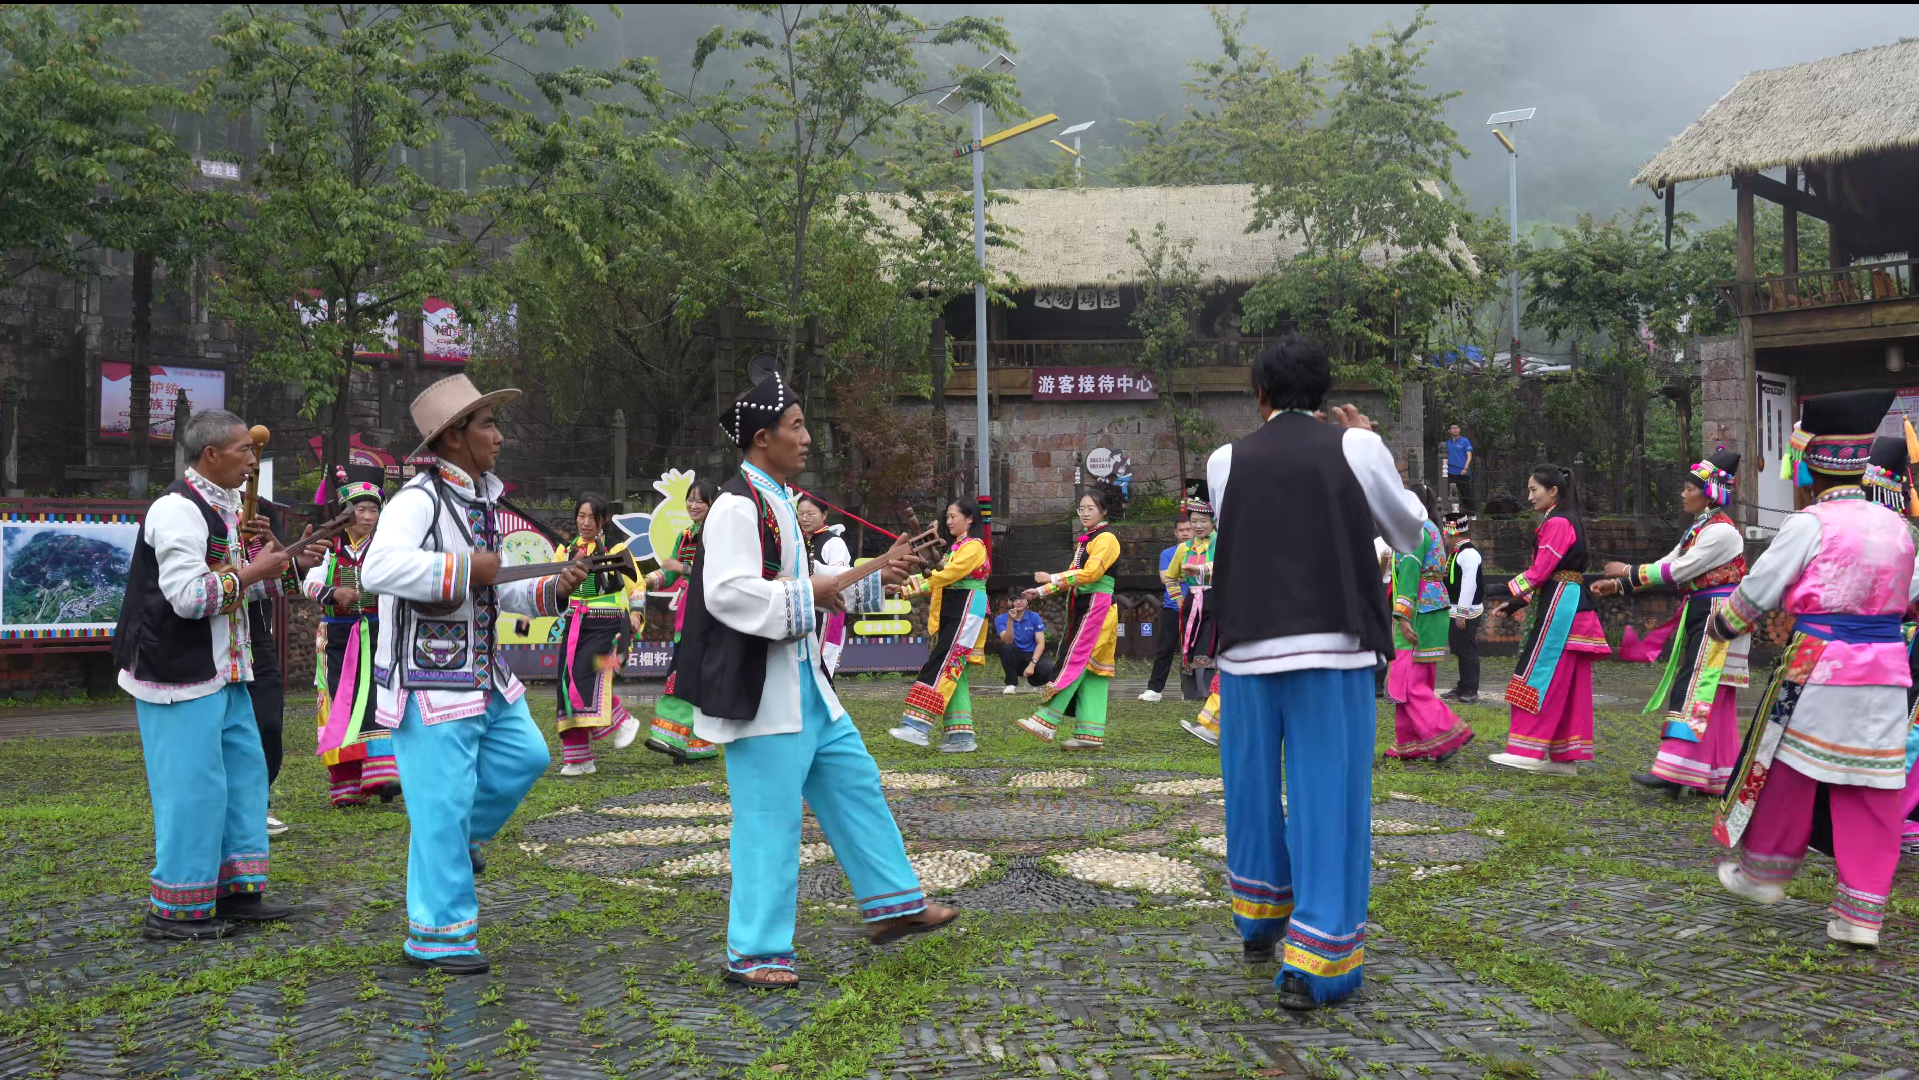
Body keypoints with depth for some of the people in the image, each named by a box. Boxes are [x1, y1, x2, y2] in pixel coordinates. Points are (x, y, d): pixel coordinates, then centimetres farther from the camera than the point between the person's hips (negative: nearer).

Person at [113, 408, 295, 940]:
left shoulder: (223, 507, 13)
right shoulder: (179, 510, -17)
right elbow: (189, 597, -24)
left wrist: (285, 562, 9)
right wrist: (253, 571, -15)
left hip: (223, 671, 10)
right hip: (181, 673, -10)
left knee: (244, 771, 12)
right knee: (192, 785, -5)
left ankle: (238, 892, 21)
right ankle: (172, 911, 6)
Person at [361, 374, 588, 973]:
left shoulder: (481, 501, 13)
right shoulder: (418, 498, -16)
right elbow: (379, 568, -34)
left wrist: (551, 589, 9)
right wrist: (464, 570, -28)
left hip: (482, 672, 9)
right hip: (430, 678, -9)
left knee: (525, 755, 15)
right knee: (442, 801, -2)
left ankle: (461, 835, 36)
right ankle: (437, 933, 10)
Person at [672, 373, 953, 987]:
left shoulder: (776, 503, 16)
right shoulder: (739, 506, -17)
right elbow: (728, 593, -27)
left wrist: (876, 577, 13)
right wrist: (809, 594, -20)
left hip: (802, 683, 10)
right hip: (759, 689, -10)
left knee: (854, 783, 15)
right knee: (769, 818, -4)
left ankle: (894, 905, 27)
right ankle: (753, 954, 9)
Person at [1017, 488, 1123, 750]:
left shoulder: (1106, 538, -8)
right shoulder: (1085, 539, 21)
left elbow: (1090, 573, -19)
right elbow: (1075, 574, 21)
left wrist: (1052, 578, -19)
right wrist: (1042, 591, 13)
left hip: (1097, 607, -9)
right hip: (1081, 606, 9)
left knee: (1074, 661, -11)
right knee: (1092, 670, 6)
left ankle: (1046, 721, -13)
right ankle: (1091, 734, 5)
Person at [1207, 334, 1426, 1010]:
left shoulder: (1226, 461, 4)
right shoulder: (1355, 447, 0)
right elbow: (1410, 536, 11)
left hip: (1248, 650, 3)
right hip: (1333, 651, -2)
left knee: (1253, 791, 19)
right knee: (1329, 799, 2)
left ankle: (1260, 923, 37)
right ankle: (1311, 963, -1)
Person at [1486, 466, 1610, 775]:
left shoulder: (1557, 523, -11)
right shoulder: (1568, 522, 20)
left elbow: (1540, 571, -16)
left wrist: (1507, 590, -8)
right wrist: (1518, 603, 14)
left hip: (1560, 605, -10)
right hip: (1572, 607, 10)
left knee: (1539, 675, -7)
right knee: (1565, 683, 8)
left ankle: (1526, 750, -6)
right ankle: (1566, 757, 10)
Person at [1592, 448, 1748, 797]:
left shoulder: (1721, 531, -15)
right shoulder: (1698, 529, 16)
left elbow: (1677, 571, -18)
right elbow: (1667, 565, 14)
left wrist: (1629, 572, -9)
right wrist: (1619, 585, 5)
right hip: (1699, 615, 9)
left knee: (1694, 691, -13)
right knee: (1709, 698, 10)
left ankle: (1675, 773, -16)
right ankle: (1715, 777, 14)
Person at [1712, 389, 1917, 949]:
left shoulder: (1809, 525, -11)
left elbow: (1756, 592, -6)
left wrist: (1720, 623, 12)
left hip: (1818, 670, -5)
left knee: (1790, 772, 13)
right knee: (1871, 794, 7)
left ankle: (1763, 871, 29)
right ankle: (1861, 911, 10)